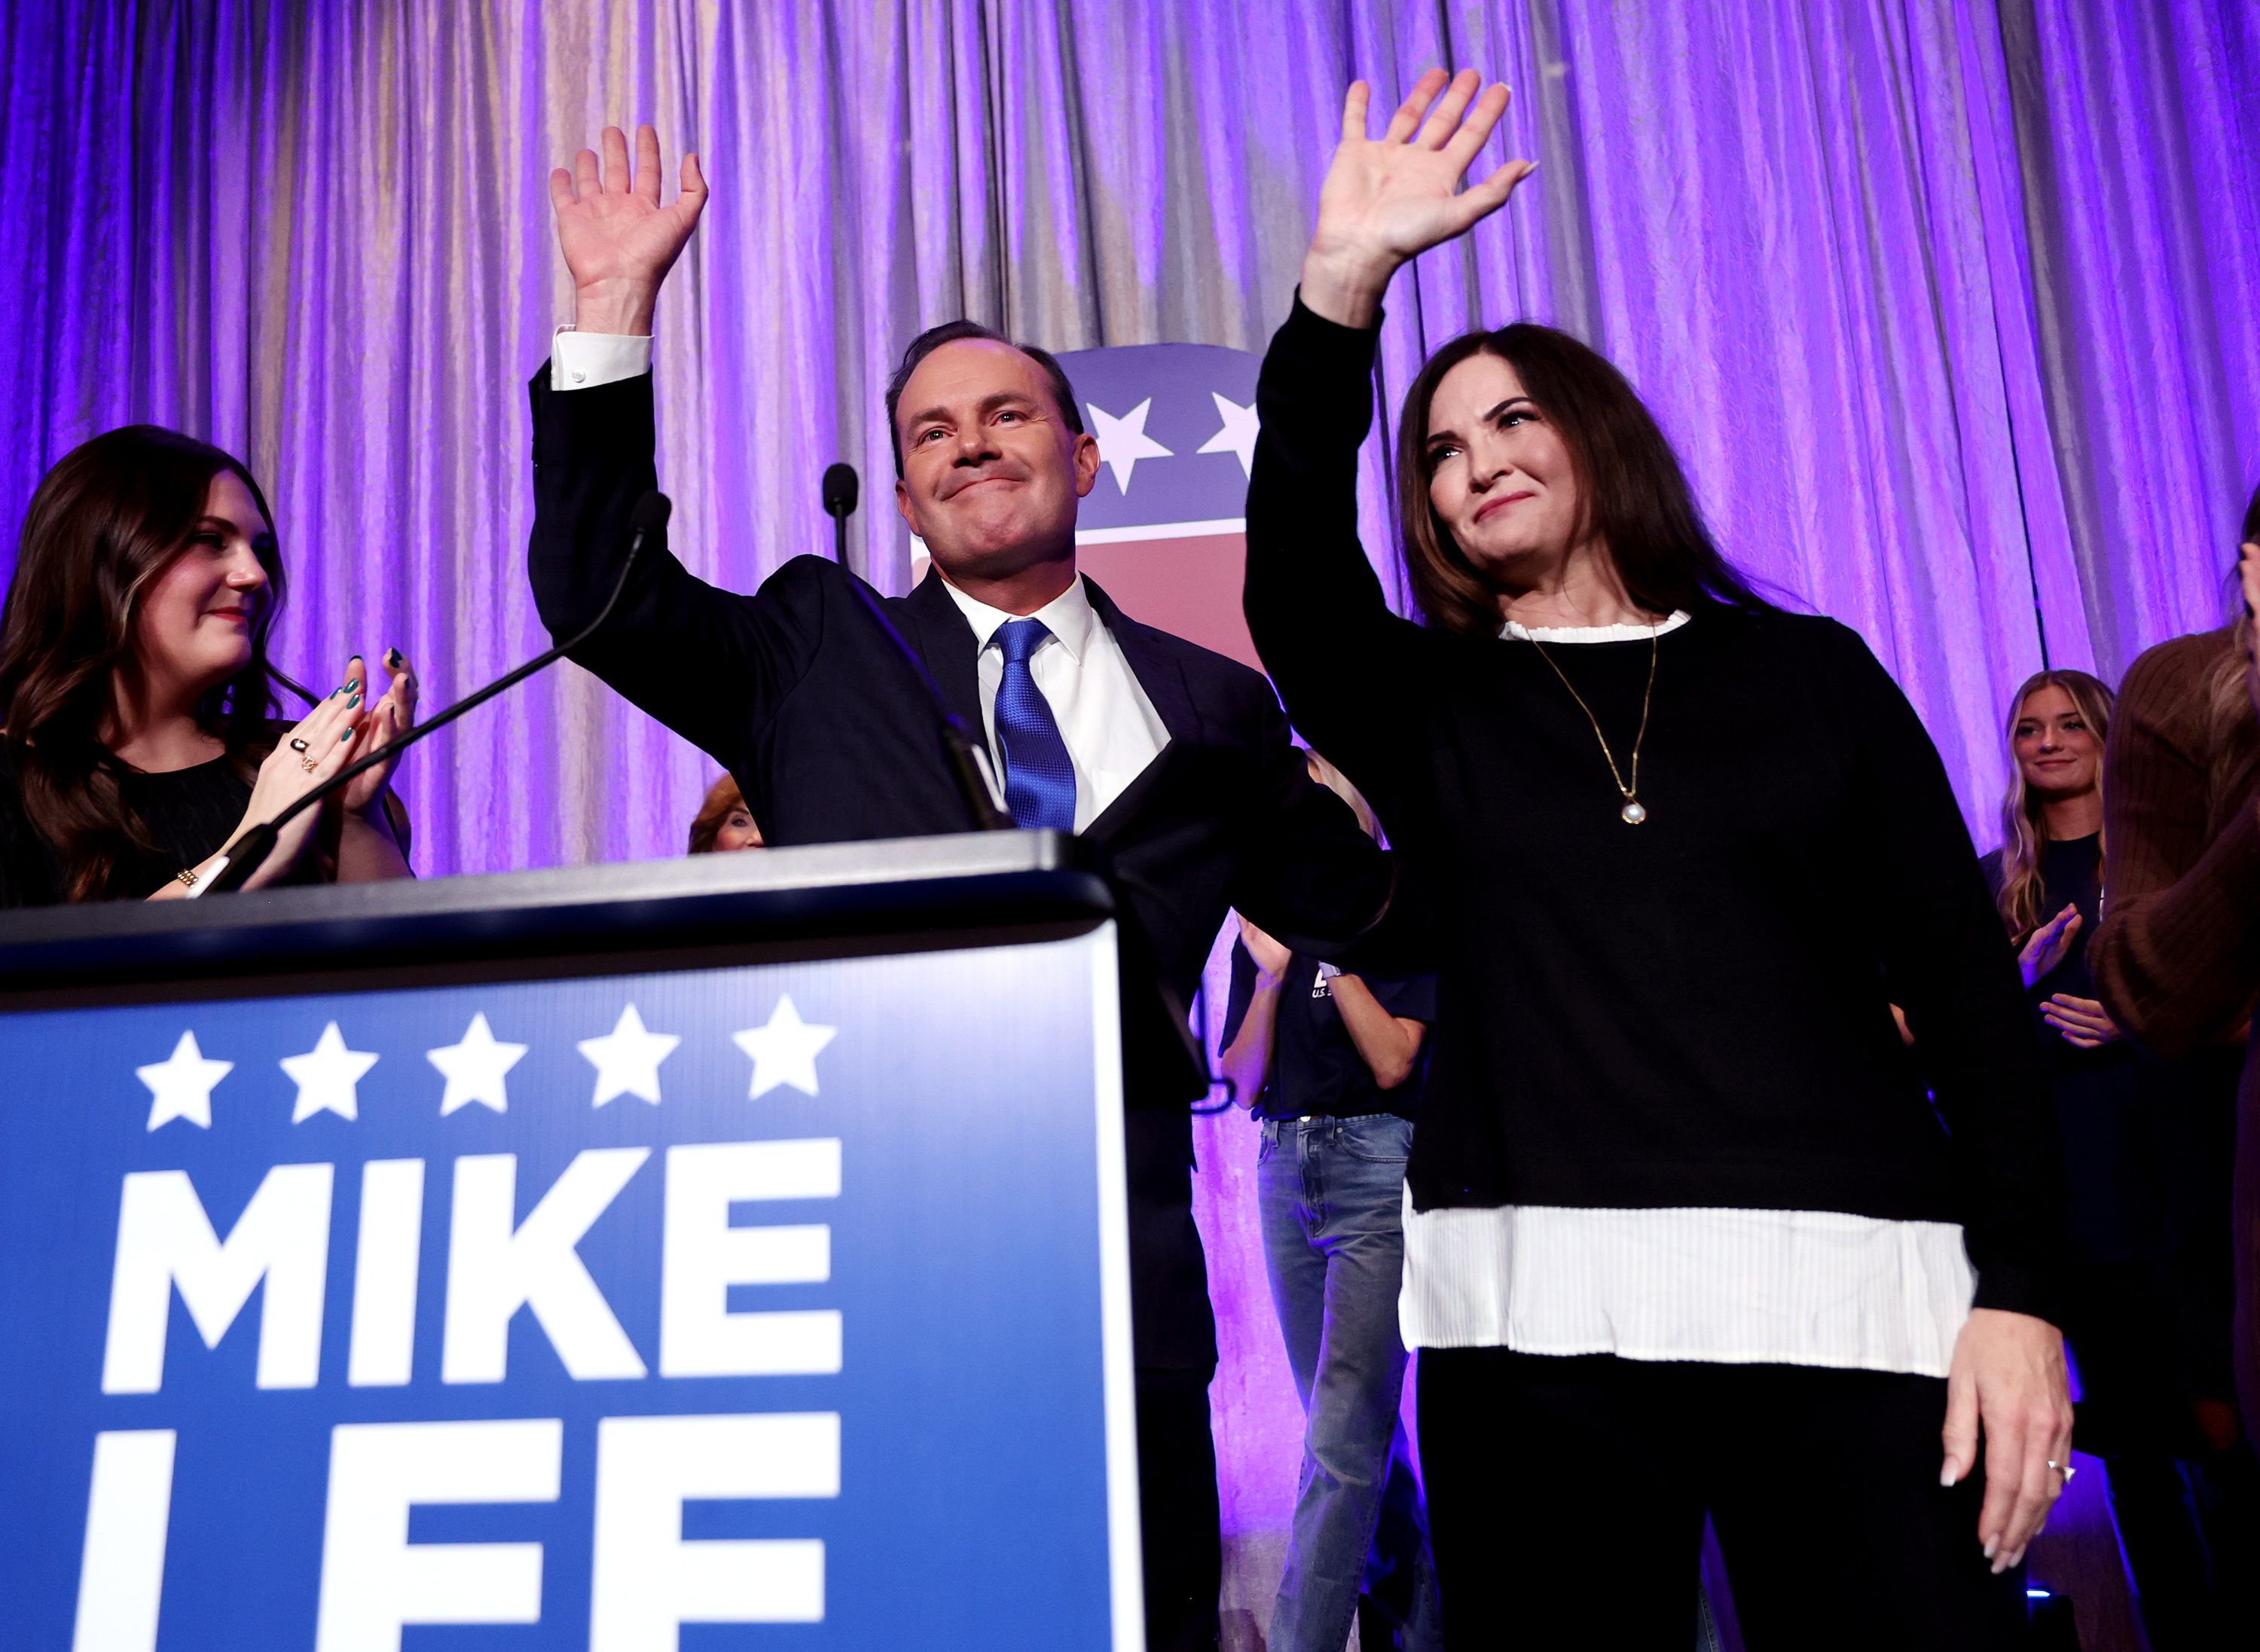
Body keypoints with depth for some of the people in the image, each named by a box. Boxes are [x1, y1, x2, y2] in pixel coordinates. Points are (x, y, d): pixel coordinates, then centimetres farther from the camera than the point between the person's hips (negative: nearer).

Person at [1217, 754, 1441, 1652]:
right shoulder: (1266, 927, 12)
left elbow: (1392, 1061, -11)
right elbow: (1242, 1082, 6)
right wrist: (1272, 974, -7)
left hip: (1376, 1167, -6)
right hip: (1284, 1170, 6)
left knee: (1341, 1432, -12)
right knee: (1356, 1428, 13)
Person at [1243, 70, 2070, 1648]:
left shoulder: (1809, 672, 12)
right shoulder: (1427, 709, 12)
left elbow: (1965, 982, 8)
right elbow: (1292, 587, -9)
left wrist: (2021, 1287, 0)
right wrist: (1342, 288, -18)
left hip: (1851, 1291, 0)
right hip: (1533, 1308, 0)